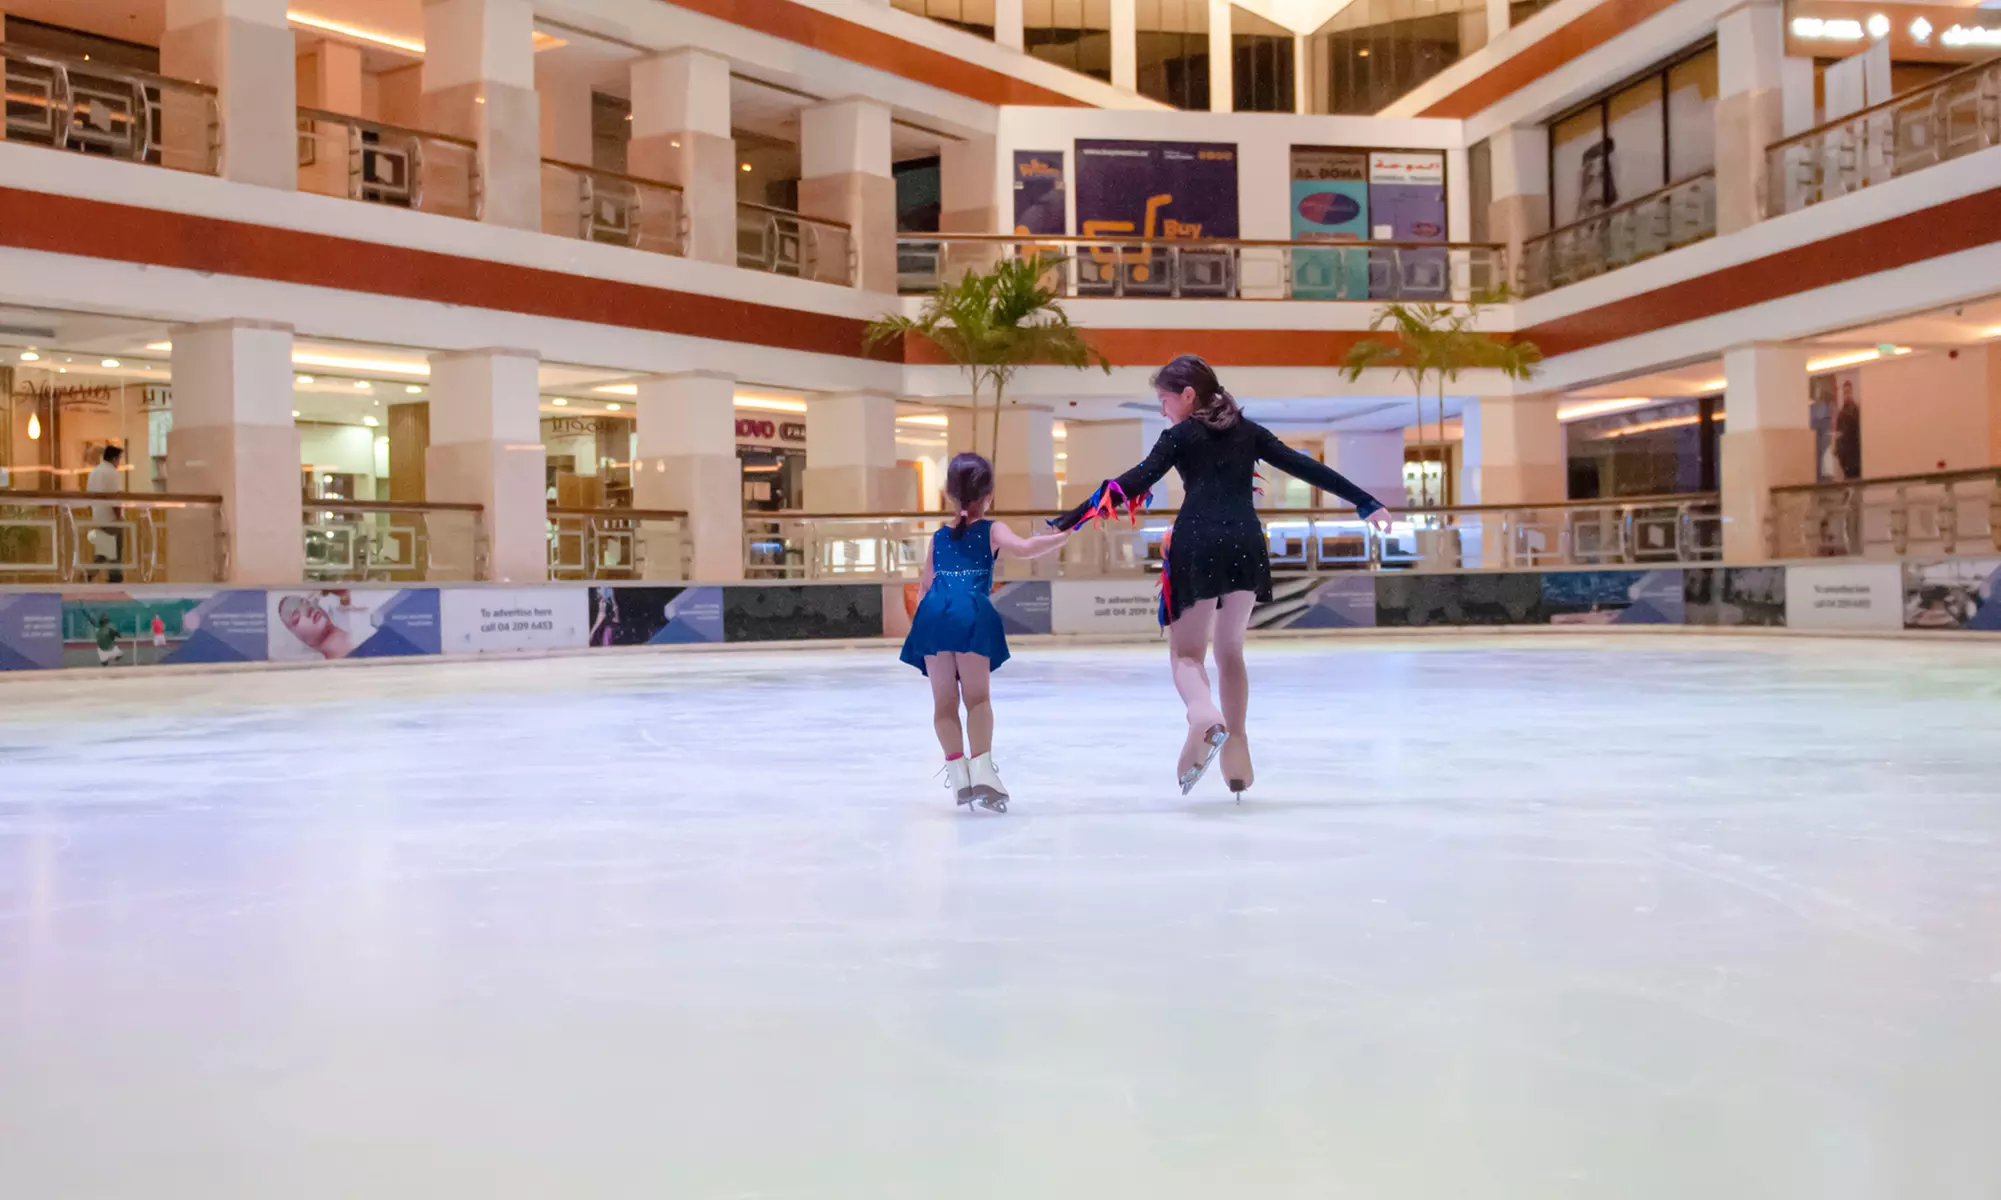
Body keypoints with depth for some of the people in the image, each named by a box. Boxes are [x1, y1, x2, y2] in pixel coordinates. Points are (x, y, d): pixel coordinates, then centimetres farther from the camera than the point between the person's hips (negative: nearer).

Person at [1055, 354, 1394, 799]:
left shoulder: (1180, 436, 3)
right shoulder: (1248, 430, 16)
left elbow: (1135, 482, -8)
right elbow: (1306, 467, 15)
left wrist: (1071, 519, -11)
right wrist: (1366, 502, 20)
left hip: (1197, 546, -4)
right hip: (1246, 545, 4)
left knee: (1186, 653, 5)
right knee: (1230, 651, 18)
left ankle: (1205, 716, -27)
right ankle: (1235, 747, 15)